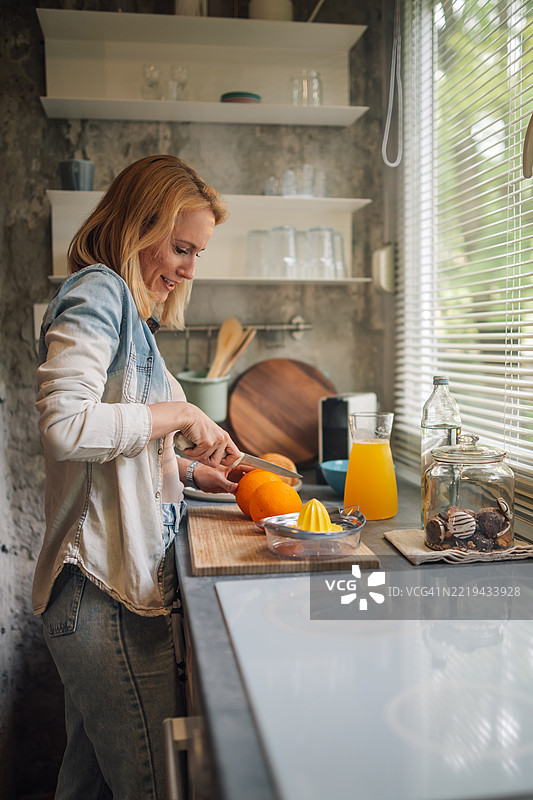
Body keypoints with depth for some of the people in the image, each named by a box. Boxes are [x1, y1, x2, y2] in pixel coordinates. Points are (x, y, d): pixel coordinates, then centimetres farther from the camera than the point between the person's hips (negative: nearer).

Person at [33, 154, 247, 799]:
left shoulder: (129, 309, 20)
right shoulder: (96, 292, -10)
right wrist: (180, 414, -15)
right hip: (106, 589, -10)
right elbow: (64, 425, -25)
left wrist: (189, 469, 12)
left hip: (103, 590, 10)